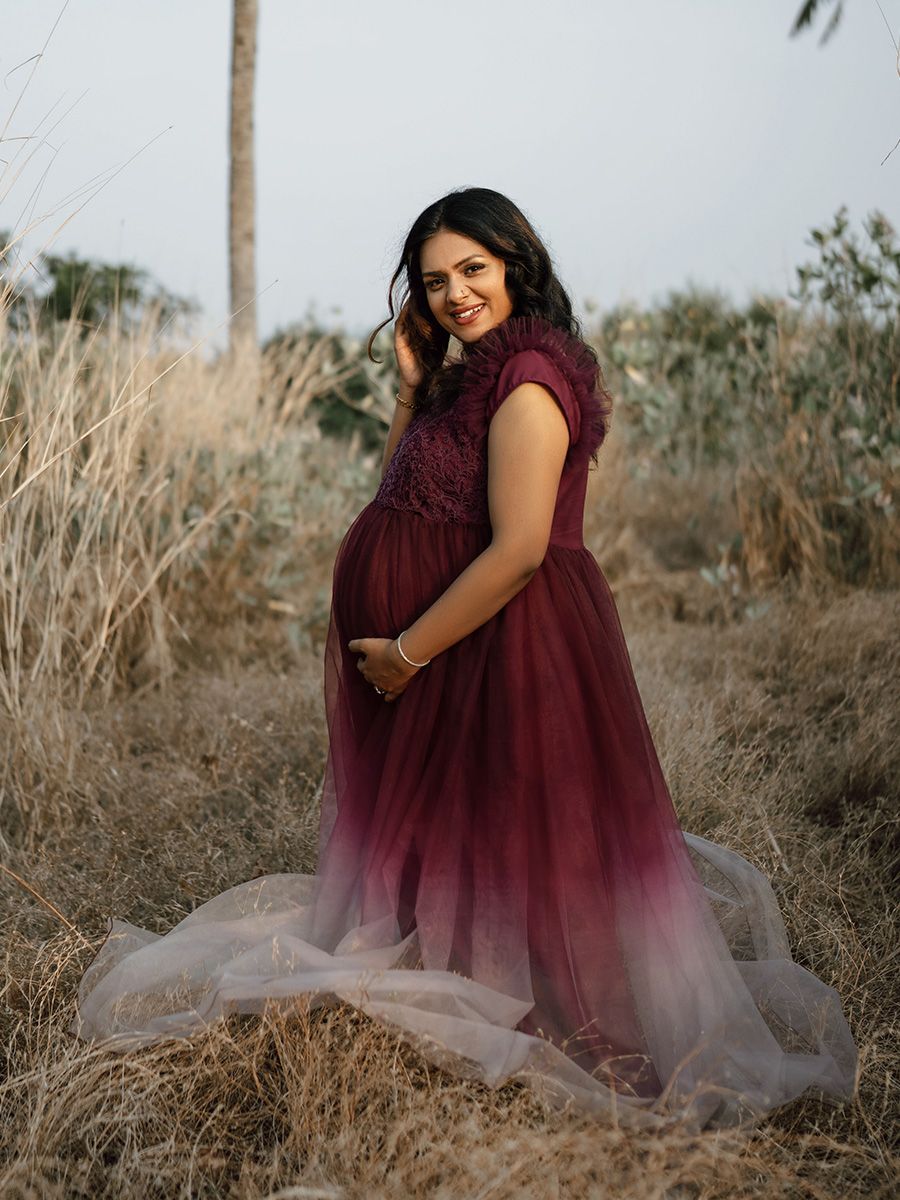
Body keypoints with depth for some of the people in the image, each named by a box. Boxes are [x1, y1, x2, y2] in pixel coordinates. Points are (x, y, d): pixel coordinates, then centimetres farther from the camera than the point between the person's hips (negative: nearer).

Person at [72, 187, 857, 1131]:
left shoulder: (527, 379, -19)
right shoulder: (474, 375, 12)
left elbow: (518, 548, -25)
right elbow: (398, 489, 17)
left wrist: (406, 650, -19)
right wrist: (415, 381, 7)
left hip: (505, 646, -10)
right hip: (447, 652, 10)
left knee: (503, 832, 3)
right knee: (450, 827, 20)